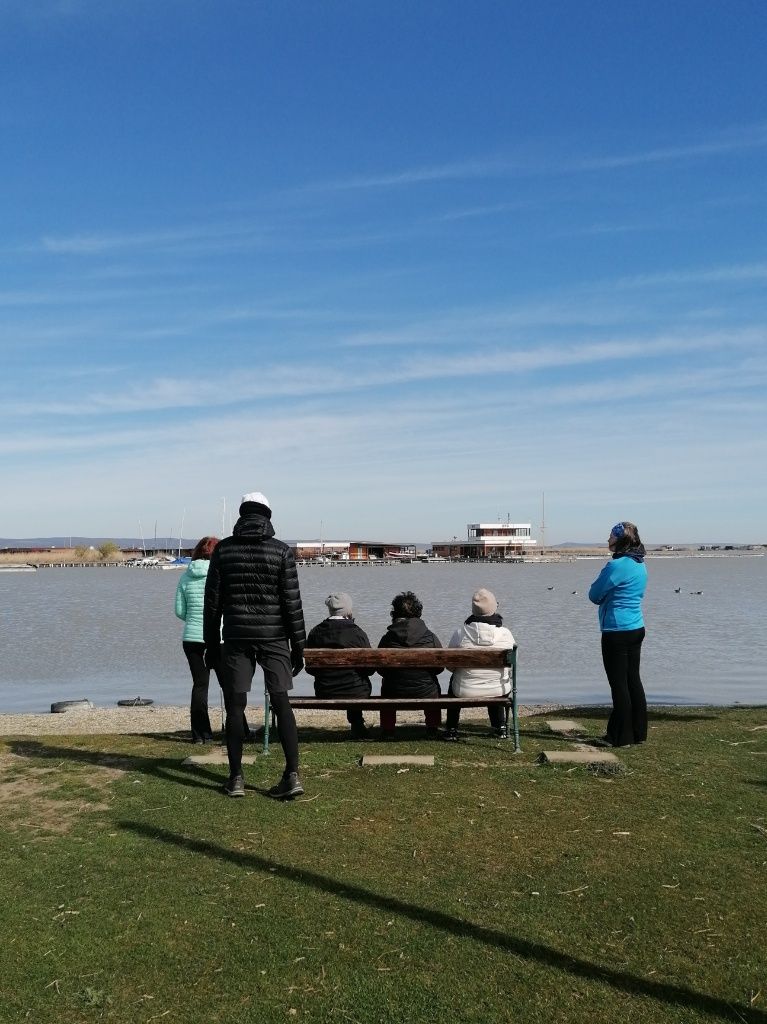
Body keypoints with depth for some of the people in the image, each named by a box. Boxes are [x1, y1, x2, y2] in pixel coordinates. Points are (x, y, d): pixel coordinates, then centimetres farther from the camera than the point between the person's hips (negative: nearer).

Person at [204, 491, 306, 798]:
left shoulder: (223, 549, 2)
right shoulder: (281, 551, -2)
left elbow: (213, 600, 3)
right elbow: (292, 602, -4)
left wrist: (211, 642, 11)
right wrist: (298, 645, 2)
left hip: (237, 638, 0)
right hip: (274, 636, 0)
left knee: (235, 707, 6)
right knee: (281, 703, 3)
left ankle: (236, 779, 12)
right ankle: (292, 774, -1)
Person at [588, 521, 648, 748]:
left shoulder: (617, 565, -18)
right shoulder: (640, 565, 10)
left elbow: (594, 595, -9)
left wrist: (603, 598, 8)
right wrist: (608, 598, 9)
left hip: (617, 631, -9)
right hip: (636, 628, 9)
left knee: (619, 684, -1)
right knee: (633, 681, 14)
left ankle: (621, 737, 5)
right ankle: (638, 733, 21)